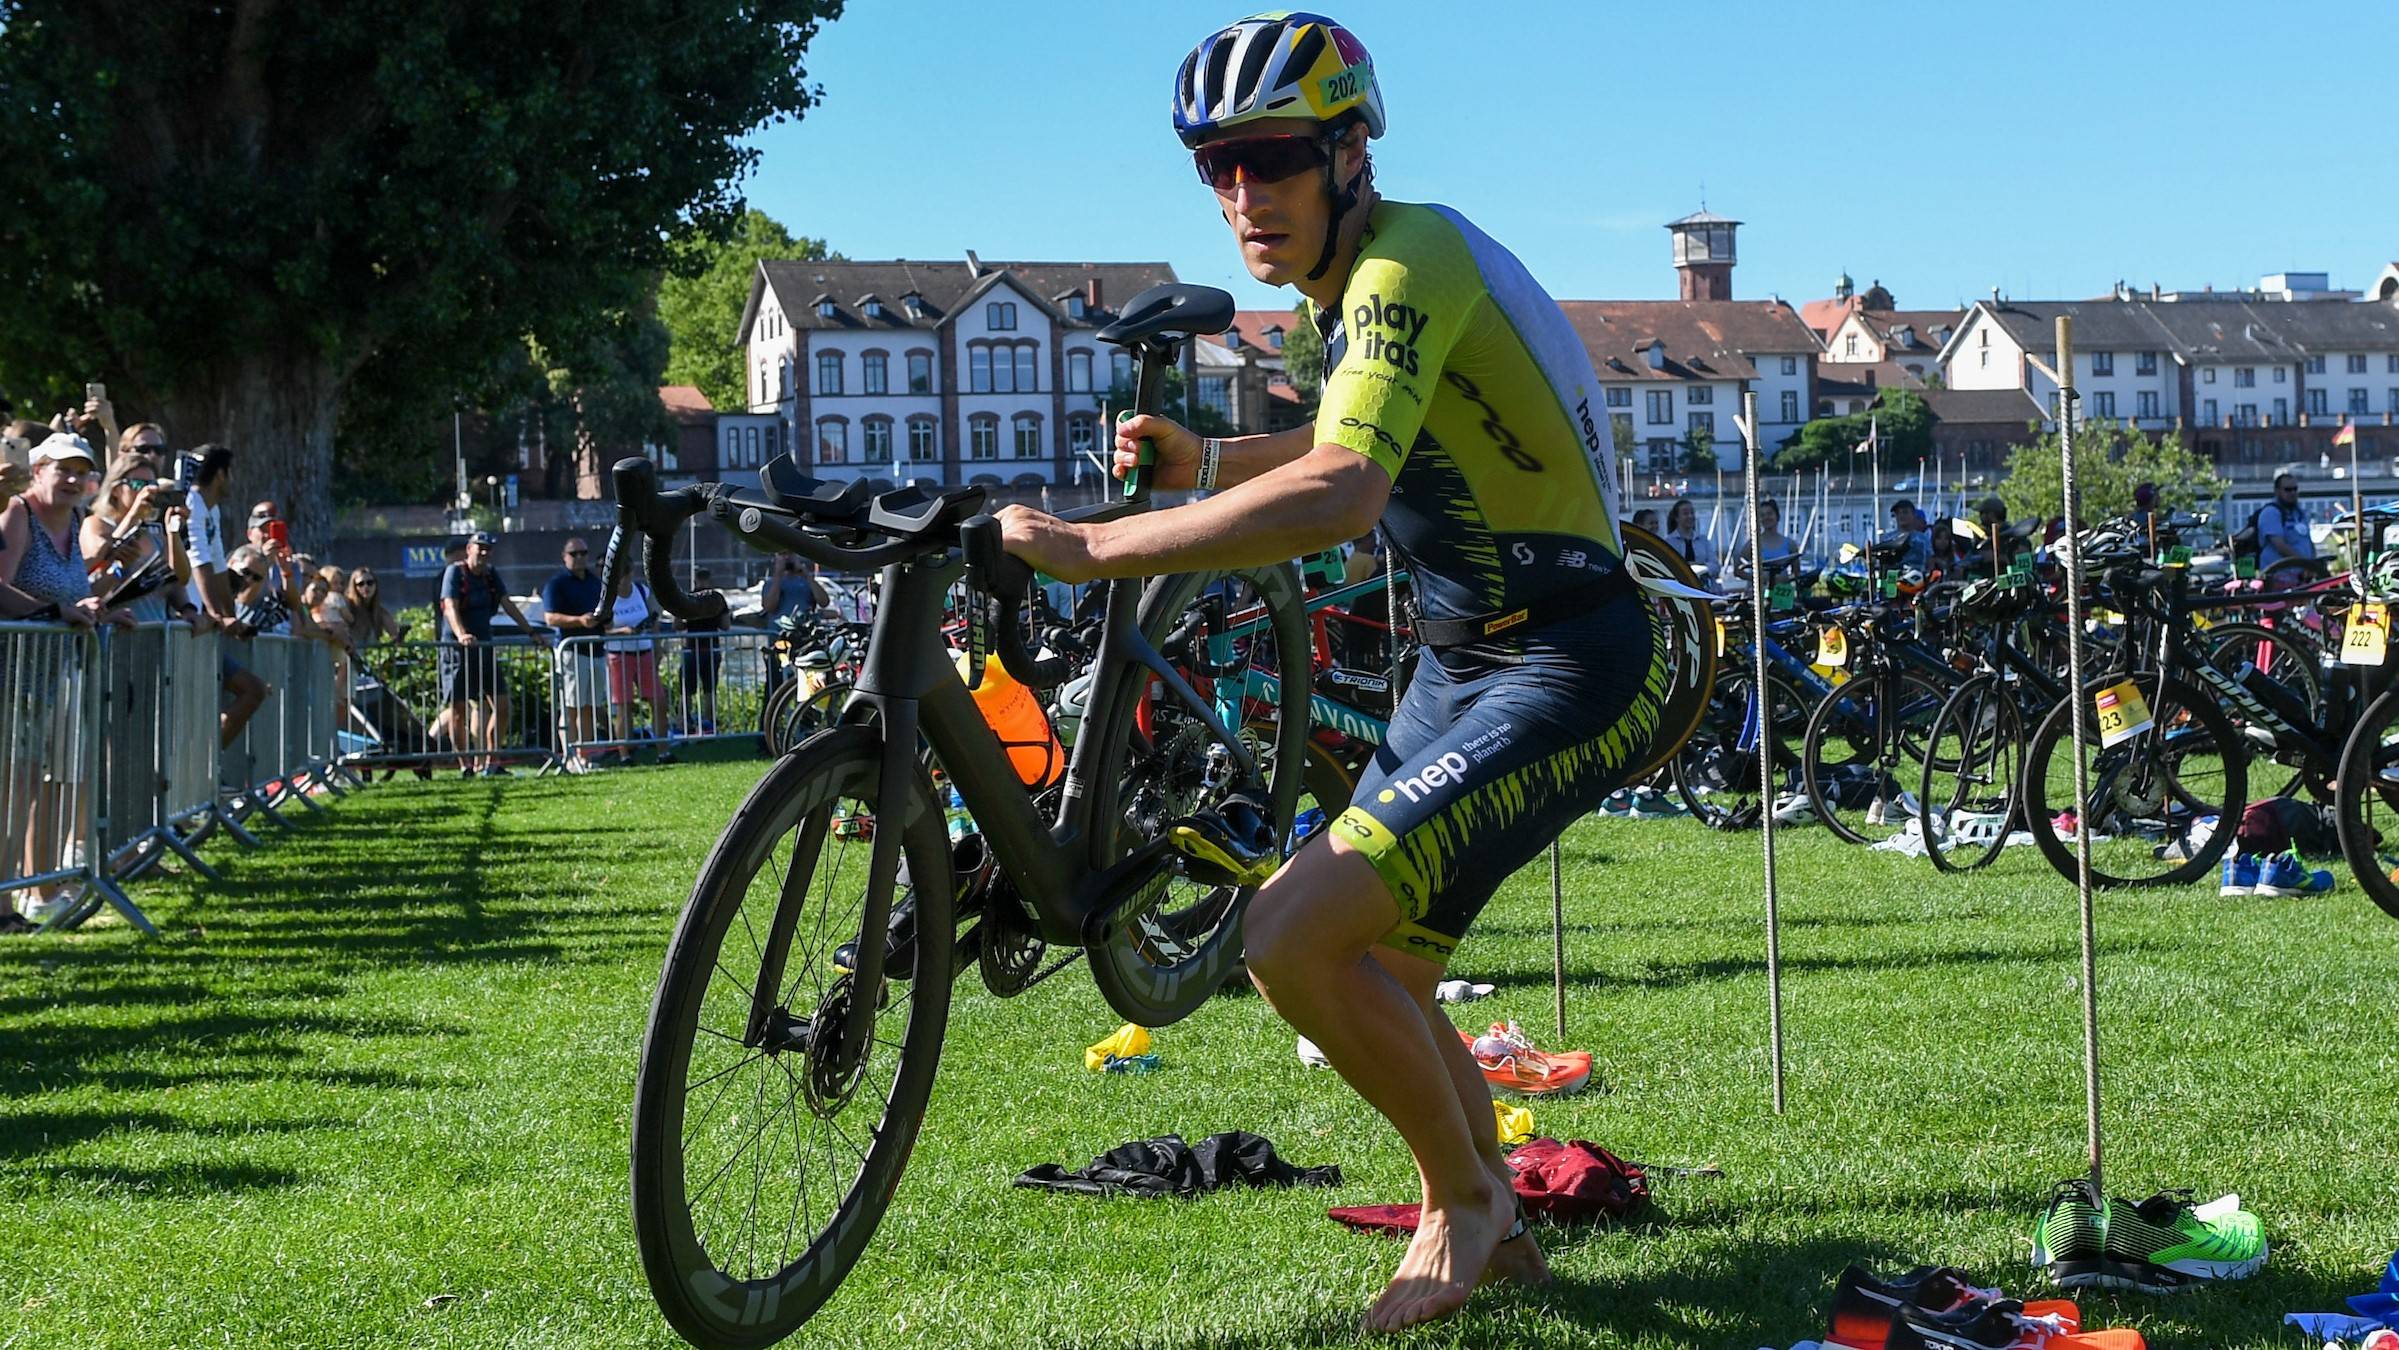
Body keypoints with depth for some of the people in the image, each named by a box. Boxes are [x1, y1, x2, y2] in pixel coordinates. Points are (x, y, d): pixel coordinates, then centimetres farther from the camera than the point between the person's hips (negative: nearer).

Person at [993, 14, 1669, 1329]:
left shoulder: (1408, 262, -20)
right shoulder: (1363, 282, 10)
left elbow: (1336, 495, -37)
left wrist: (1097, 548, -33)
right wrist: (1202, 459, 16)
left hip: (1568, 675, -10)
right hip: (1464, 662, 10)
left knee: (1293, 938, -20)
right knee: (1377, 978, 16)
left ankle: (1464, 1196, 3)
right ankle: (1492, 1234, 35)